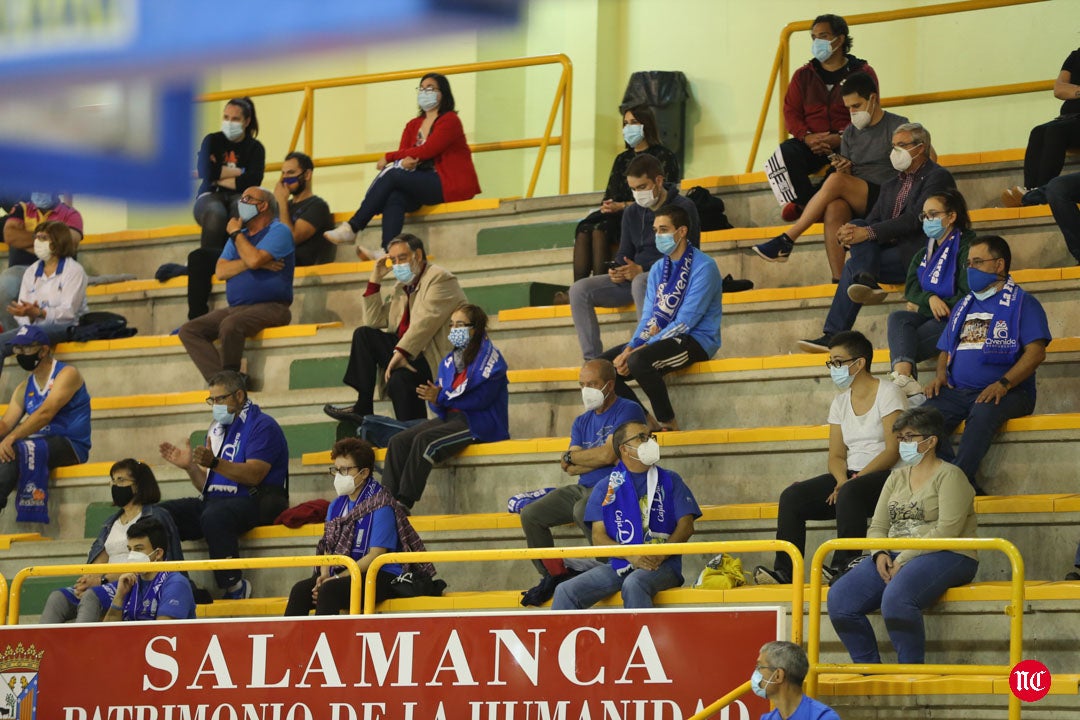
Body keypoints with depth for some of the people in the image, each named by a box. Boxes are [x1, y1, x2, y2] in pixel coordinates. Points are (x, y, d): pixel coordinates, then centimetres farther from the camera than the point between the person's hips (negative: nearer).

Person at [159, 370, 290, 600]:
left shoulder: (262, 426, -3)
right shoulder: (217, 429, 22)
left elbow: (253, 475, -18)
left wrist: (214, 463, -29)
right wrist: (190, 466, 1)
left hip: (253, 501, -8)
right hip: (215, 501, 8)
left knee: (214, 516, -39)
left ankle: (234, 585, -31)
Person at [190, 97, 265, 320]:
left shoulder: (255, 148, 8)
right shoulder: (212, 141, 10)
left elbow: (252, 182, -8)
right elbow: (206, 172, -7)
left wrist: (219, 175, -3)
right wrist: (239, 172, -4)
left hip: (239, 198, 0)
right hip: (210, 197, 0)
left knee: (240, 208, -38)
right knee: (216, 213, -37)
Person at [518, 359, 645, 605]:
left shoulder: (628, 411, -6)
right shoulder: (582, 422, 17)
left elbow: (608, 454, -17)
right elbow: (570, 469, 6)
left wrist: (571, 457, -1)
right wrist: (597, 457, -10)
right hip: (583, 488, 8)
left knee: (583, 511, -38)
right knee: (531, 515, -4)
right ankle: (554, 575, 0)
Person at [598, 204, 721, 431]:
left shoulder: (703, 267, -13)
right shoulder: (658, 268, 12)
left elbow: (684, 323, -19)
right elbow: (648, 318, 10)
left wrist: (636, 351, -22)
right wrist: (629, 349, -11)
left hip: (696, 341, -8)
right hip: (660, 339, 8)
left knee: (640, 360, -35)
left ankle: (668, 423, -17)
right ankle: (645, 422, -1)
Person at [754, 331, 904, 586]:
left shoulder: (888, 393, -4)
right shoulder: (840, 403, 16)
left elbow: (893, 450, -13)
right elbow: (836, 456, 11)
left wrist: (856, 479, -21)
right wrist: (842, 479, -12)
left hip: (886, 476, -7)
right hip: (850, 477, 7)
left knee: (850, 493, -39)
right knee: (792, 497, -13)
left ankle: (844, 565, -35)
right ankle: (784, 570, -21)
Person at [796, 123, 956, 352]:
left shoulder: (937, 177, -3)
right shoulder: (891, 186, 24)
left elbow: (915, 219, -16)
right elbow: (873, 221, 16)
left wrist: (867, 233, -22)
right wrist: (852, 233, -10)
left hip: (918, 255, -8)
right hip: (889, 251, 8)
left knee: (852, 267, -23)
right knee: (857, 225, -18)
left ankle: (834, 336, -31)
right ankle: (866, 281, -38)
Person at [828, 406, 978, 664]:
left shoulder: (949, 476, -1)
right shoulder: (897, 478, 22)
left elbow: (947, 531, -13)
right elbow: (877, 526, 18)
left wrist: (904, 559, -18)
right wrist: (880, 553, -5)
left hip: (944, 557, -7)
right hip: (895, 558, 7)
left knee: (896, 598, -38)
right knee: (839, 599, -16)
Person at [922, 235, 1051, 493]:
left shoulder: (1022, 303, 6)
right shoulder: (964, 306, 27)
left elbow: (1036, 352, -6)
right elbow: (946, 350, 30)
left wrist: (1004, 384, -20)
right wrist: (940, 374, 6)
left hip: (1007, 393, -5)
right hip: (957, 392, 5)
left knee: (983, 412, -41)